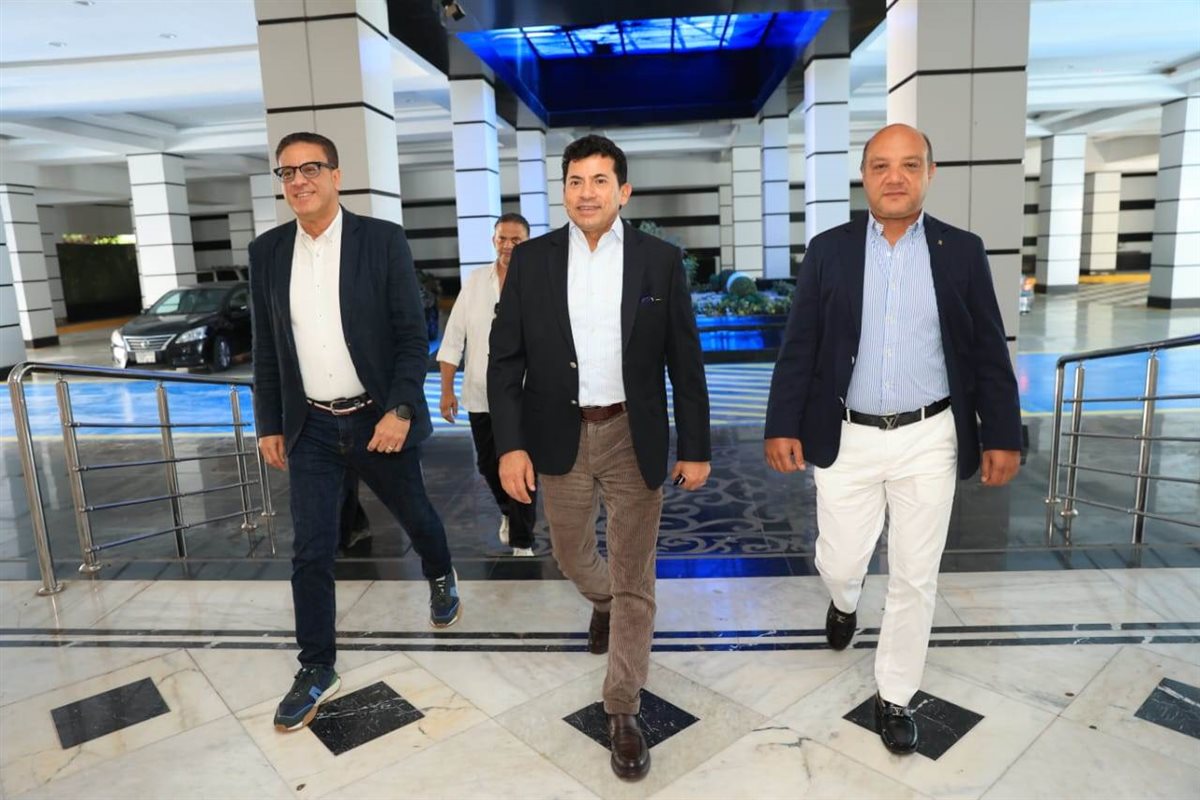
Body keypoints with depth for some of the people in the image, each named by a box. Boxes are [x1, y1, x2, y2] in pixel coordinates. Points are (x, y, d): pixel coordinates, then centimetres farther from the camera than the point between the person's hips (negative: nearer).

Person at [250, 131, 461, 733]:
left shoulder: (383, 240, -8)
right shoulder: (267, 253, 3)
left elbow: (413, 335, -10)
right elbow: (267, 349, 9)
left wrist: (400, 410, -18)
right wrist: (269, 425, 7)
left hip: (378, 418, -2)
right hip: (310, 428, 3)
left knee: (414, 515, 18)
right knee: (310, 552, 3)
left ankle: (440, 577, 50)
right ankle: (317, 670, 20)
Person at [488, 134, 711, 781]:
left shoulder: (660, 260, -3)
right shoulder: (531, 260, -1)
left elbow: (684, 362, -1)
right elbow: (505, 359, -2)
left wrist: (695, 448, -1)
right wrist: (510, 444, -10)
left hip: (634, 437, -1)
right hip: (561, 437, 2)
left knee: (634, 578, 6)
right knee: (571, 556, 20)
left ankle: (622, 711, 23)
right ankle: (604, 602, 56)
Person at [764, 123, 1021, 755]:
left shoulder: (962, 252, 1)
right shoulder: (828, 250, 0)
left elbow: (988, 353, 3)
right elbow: (799, 347, -1)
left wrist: (1003, 436, 0)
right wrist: (782, 426, -6)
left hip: (929, 440, 0)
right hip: (847, 440, 0)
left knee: (914, 577, 9)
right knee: (839, 562, 10)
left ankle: (895, 695, 29)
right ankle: (844, 602, 48)